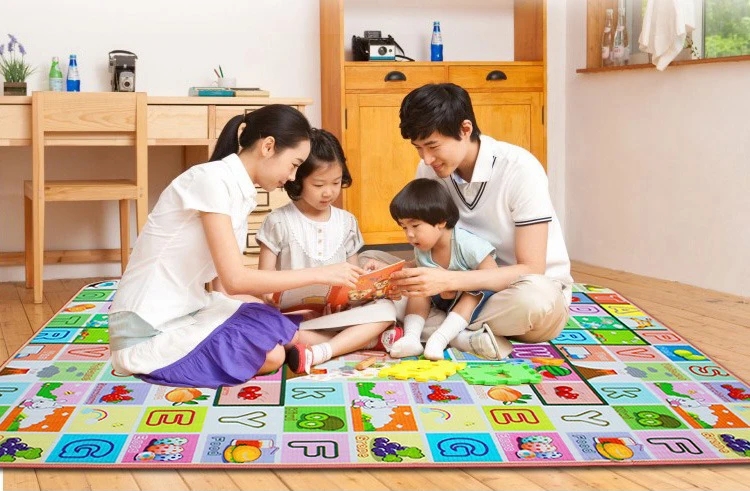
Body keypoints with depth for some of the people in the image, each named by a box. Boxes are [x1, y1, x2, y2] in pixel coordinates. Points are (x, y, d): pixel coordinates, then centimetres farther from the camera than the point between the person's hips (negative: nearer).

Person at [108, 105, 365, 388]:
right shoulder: (212, 179, -17)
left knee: (287, 332, -5)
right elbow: (235, 280, -22)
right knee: (270, 354, -15)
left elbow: (225, 287, 8)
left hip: (185, 313, 8)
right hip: (150, 332, -8)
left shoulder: (240, 194, 9)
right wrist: (319, 274, -15)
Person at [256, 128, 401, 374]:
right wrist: (270, 295, -24)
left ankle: (320, 352, -33)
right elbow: (265, 276, 0)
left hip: (339, 312, 3)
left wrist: (364, 274, -9)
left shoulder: (347, 222, 12)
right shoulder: (279, 222, 0)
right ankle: (369, 340, -29)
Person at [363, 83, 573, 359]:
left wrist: (448, 280, -34)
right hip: (473, 284, 5)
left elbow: (531, 269, -23)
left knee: (532, 300, -42)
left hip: (537, 286, -4)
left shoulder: (519, 170, -21)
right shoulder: (429, 170, -5)